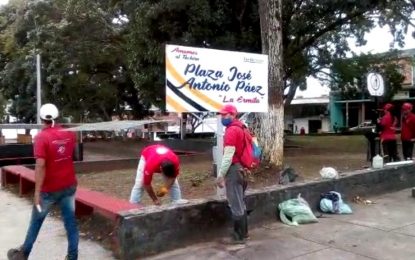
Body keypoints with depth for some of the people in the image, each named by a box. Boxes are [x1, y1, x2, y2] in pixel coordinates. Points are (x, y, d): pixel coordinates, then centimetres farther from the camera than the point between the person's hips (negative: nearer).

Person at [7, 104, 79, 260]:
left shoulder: (41, 137, -16)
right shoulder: (69, 134, 1)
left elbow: (40, 166, -23)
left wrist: (37, 191, -19)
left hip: (49, 189, -4)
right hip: (69, 186, 4)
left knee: (36, 221, 15)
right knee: (71, 221, 8)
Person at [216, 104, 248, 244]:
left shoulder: (232, 130, -16)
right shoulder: (239, 128, 16)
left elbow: (228, 155, -21)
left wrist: (220, 175, -18)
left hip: (233, 170, -10)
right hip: (240, 168, 10)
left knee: (236, 205, -3)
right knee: (241, 203, 16)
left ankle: (239, 236, 5)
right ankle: (243, 232, 26)